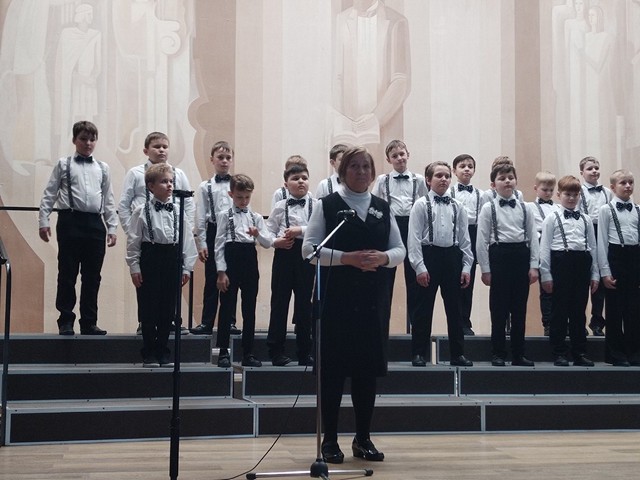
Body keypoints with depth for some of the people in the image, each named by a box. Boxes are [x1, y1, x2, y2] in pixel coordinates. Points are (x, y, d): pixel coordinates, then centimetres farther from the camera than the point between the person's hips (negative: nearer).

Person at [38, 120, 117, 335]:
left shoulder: (102, 168, 14)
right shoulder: (64, 164, 6)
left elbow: (108, 200, 14)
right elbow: (49, 194, 4)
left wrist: (112, 227, 8)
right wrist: (43, 221, -4)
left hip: (95, 223, 3)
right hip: (70, 221, -3)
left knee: (92, 276, 5)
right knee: (67, 274, 0)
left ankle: (89, 322, 13)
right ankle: (66, 321, 8)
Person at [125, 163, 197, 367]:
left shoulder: (178, 211, 6)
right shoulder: (142, 211, -3)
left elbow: (187, 240, 7)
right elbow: (133, 241, -3)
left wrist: (186, 267, 3)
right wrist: (134, 268, -6)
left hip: (172, 260, 3)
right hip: (150, 258, -3)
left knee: (168, 309, 8)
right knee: (149, 309, 3)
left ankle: (163, 351, 20)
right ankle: (149, 354, 13)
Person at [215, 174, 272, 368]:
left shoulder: (256, 217, 10)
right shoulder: (224, 216, 0)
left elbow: (268, 243, 4)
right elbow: (219, 244, -4)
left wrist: (258, 234, -17)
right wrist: (221, 272, -10)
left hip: (250, 262, 4)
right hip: (231, 261, -3)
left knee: (249, 308, 7)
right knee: (227, 308, 0)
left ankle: (248, 353, 14)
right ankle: (223, 352, 8)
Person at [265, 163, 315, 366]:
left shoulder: (316, 205, 1)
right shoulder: (280, 207, 4)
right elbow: (268, 231, 4)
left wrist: (301, 230, -18)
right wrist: (275, 241, -14)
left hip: (306, 254, 0)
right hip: (284, 253, 0)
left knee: (304, 302, 7)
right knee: (279, 300, 3)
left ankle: (304, 351, 17)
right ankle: (276, 350, 12)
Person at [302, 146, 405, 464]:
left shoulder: (383, 208, 13)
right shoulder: (327, 205, 2)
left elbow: (400, 250, 11)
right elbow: (309, 248, -6)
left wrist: (383, 257, -12)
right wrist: (347, 258, -18)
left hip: (374, 298, 4)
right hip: (336, 297, -3)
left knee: (368, 367, 6)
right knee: (334, 366, -1)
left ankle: (363, 438, 18)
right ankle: (330, 440, 8)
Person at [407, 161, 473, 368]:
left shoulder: (457, 207, 8)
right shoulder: (421, 205, -2)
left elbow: (464, 238, 9)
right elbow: (414, 237, -5)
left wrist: (466, 267, 3)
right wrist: (419, 267, -11)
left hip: (452, 256, 3)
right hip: (429, 255, -3)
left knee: (454, 307, 8)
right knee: (424, 307, 1)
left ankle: (457, 354, 16)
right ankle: (418, 353, 9)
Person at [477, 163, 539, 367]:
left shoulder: (525, 208, 8)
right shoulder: (488, 208, 0)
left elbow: (532, 237, 7)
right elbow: (482, 240, -2)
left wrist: (534, 265, 0)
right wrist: (485, 269, -6)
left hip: (521, 256, 3)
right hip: (499, 256, -3)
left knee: (520, 308, 7)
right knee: (499, 308, 1)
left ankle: (518, 354, 15)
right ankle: (498, 354, 10)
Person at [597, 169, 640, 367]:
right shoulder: (606, 210, -2)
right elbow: (601, 242, -4)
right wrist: (605, 272, -8)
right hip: (616, 257, -4)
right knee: (615, 309, 2)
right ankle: (616, 354, 10)